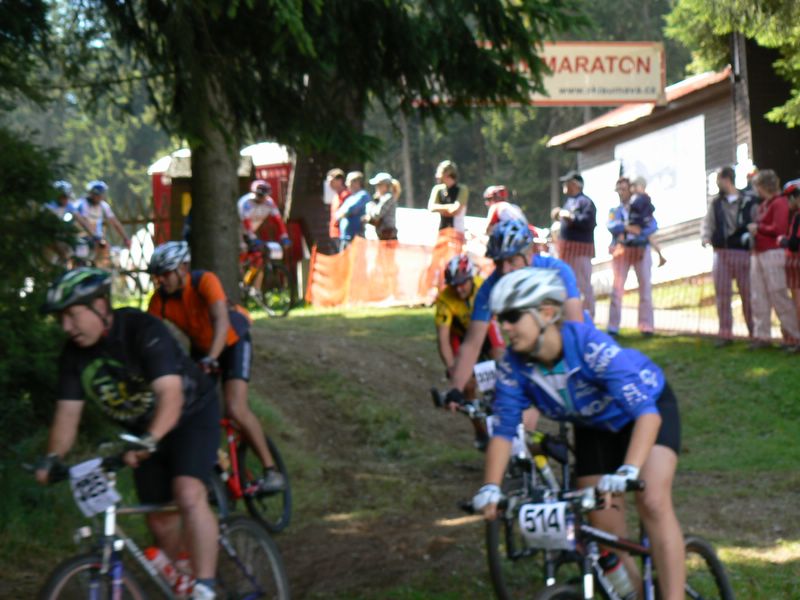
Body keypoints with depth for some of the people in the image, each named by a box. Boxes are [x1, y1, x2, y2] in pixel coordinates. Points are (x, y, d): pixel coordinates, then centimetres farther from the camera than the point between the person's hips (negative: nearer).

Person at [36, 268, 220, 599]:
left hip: (191, 415, -7)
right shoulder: (74, 354, -10)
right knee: (160, 519, 7)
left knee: (188, 495, -27)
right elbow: (68, 411, -10)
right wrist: (53, 457, -27)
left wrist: (149, 441, -56)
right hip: (144, 432, 7)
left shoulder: (143, 331, -30)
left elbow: (170, 395, -40)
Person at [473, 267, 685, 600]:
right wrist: (490, 489, -29)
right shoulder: (513, 365, -23)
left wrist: (628, 471, -58)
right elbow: (504, 429, -15)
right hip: (594, 427, 6)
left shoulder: (590, 345, -38)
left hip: (648, 407, -5)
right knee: (606, 537, 1)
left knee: (653, 502, -27)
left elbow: (645, 410, -45)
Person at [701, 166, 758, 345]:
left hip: (743, 252, -4)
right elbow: (708, 222, 9)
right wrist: (705, 237, -9)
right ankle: (725, 333, 10)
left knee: (747, 294, -1)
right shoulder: (716, 203, 10)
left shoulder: (749, 202, -1)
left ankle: (755, 333, 7)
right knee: (722, 294, 4)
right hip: (721, 253, 4)